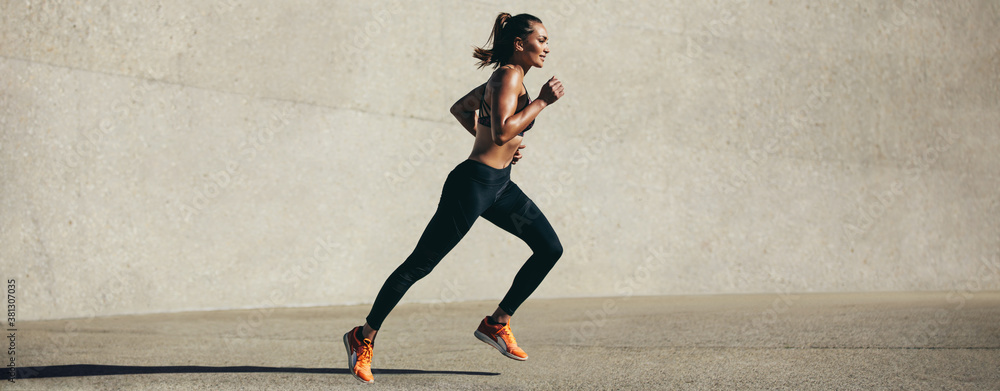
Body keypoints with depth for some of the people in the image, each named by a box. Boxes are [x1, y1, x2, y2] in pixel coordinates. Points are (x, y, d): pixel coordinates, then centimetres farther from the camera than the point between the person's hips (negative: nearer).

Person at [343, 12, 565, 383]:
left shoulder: (503, 78, 13)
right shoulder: (509, 77, -15)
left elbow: (460, 108, 25)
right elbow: (502, 132, -29)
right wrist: (542, 101, -22)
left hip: (498, 185, 10)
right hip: (473, 184, -10)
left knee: (550, 248, 3)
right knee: (419, 265, -3)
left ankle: (497, 323, 11)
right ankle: (364, 338, 6)